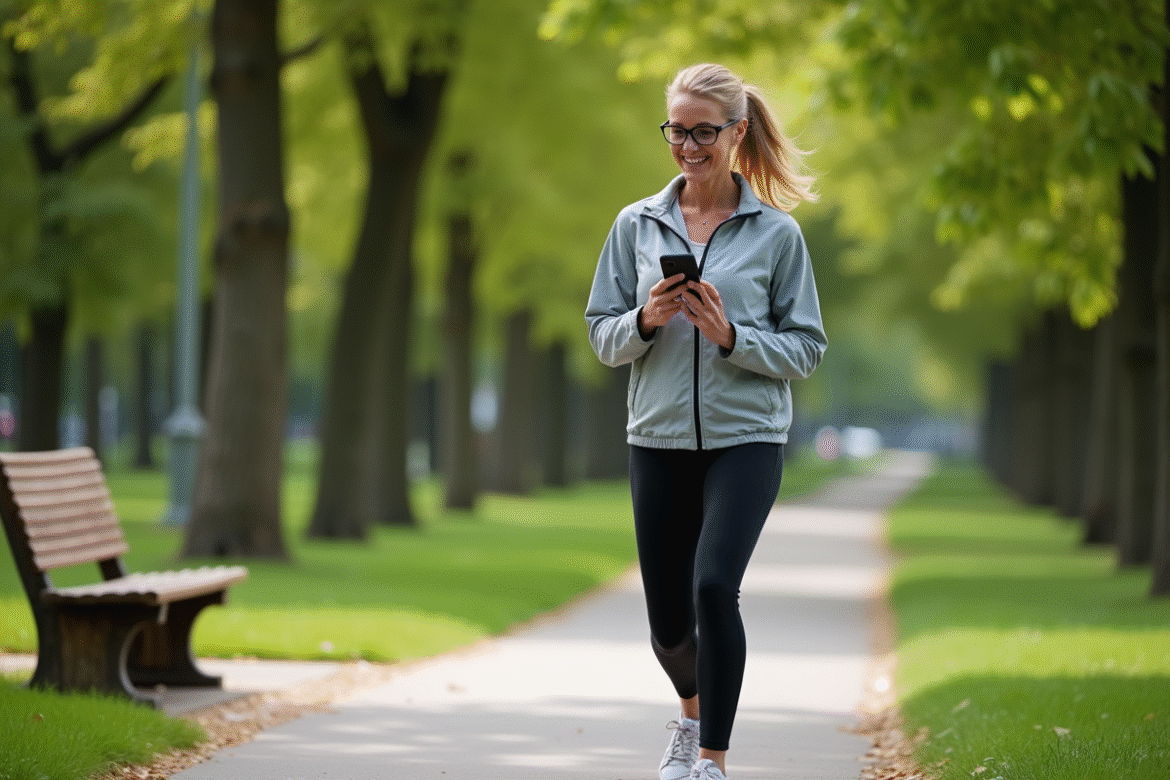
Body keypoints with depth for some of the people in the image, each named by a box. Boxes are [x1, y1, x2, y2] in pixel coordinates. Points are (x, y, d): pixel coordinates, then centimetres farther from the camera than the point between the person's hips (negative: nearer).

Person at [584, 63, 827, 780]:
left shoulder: (777, 233, 0)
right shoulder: (637, 225, 7)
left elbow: (805, 349, 0)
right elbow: (603, 336, 9)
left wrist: (730, 336, -16)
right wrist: (646, 322, -12)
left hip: (747, 438, -3)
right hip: (659, 438, 3)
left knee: (715, 586, -23)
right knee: (668, 621, 9)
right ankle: (693, 712, 42)